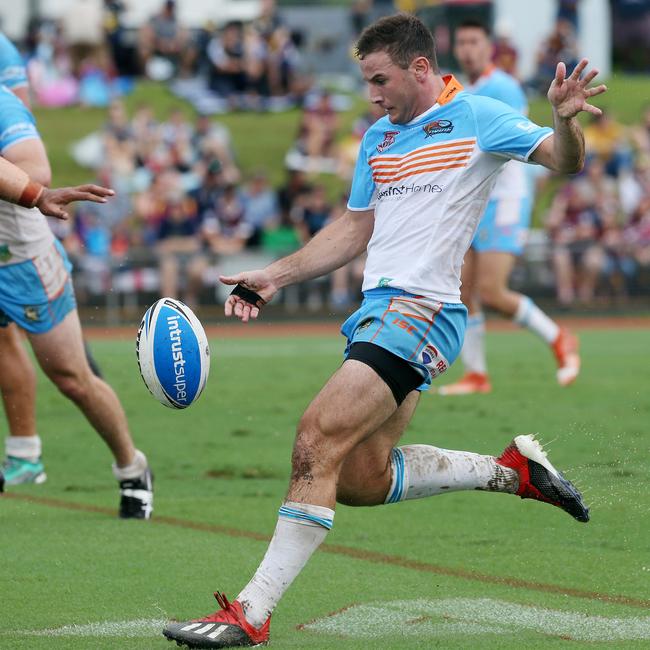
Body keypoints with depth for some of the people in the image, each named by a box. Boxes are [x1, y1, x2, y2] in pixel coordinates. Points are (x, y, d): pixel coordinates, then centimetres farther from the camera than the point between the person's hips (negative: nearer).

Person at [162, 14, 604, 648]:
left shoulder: (476, 118, -3)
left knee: (317, 440, -20)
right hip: (378, 310, 9)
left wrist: (565, 120, -33)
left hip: (421, 310, -9)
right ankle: (511, 470, 22)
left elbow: (563, 160, -10)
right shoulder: (378, 137, 18)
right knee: (360, 479, 7)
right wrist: (274, 276, 18)